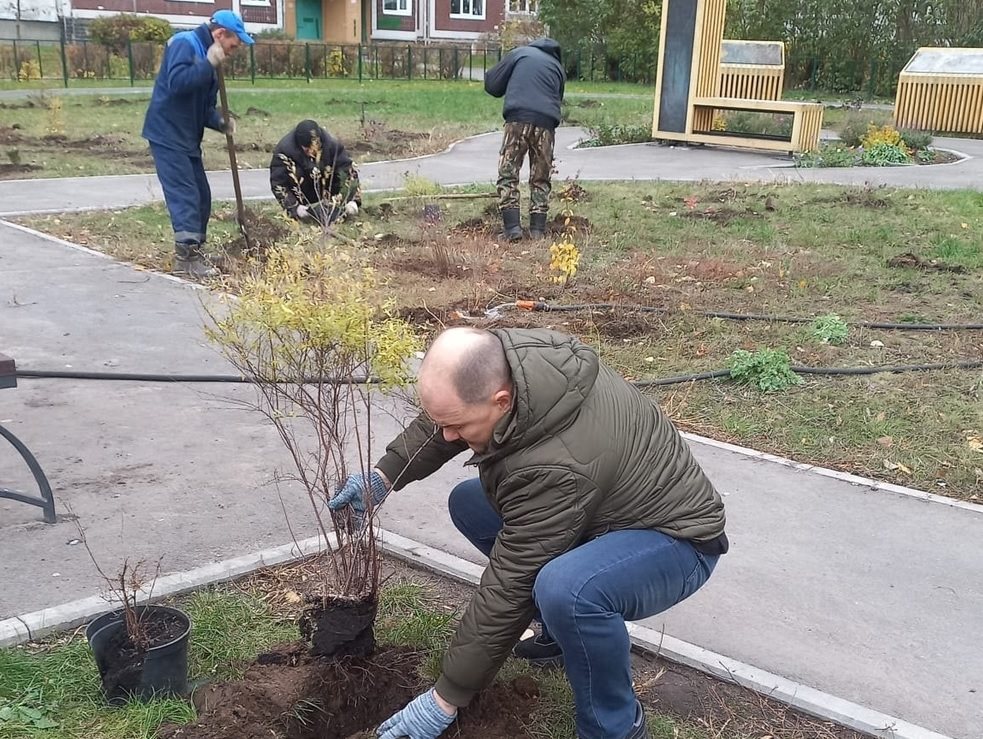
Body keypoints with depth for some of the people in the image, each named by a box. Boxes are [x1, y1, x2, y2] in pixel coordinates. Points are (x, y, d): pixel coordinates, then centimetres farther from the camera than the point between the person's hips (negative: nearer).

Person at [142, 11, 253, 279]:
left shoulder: (206, 56, 16)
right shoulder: (184, 43, -13)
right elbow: (177, 82, -29)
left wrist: (220, 122, -3)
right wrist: (209, 64, -24)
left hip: (187, 138, 10)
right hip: (167, 135, -9)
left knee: (201, 195, 10)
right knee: (184, 195, -13)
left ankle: (191, 251, 20)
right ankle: (188, 256, -11)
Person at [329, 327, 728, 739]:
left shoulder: (556, 468, -38)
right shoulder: (499, 358, -16)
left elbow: (509, 589, -30)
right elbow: (442, 420, 6)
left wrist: (446, 700, -20)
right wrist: (384, 476, -5)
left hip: (674, 538, -9)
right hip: (605, 504, 9)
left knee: (565, 589, -39)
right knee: (468, 504, 10)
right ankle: (567, 629, 17)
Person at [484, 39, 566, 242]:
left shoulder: (519, 53, 17)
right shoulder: (558, 68, 25)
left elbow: (491, 84, 15)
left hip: (518, 120, -3)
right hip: (546, 124, 3)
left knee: (508, 174, 2)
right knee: (540, 179, 12)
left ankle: (512, 227, -7)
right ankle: (538, 229, 9)